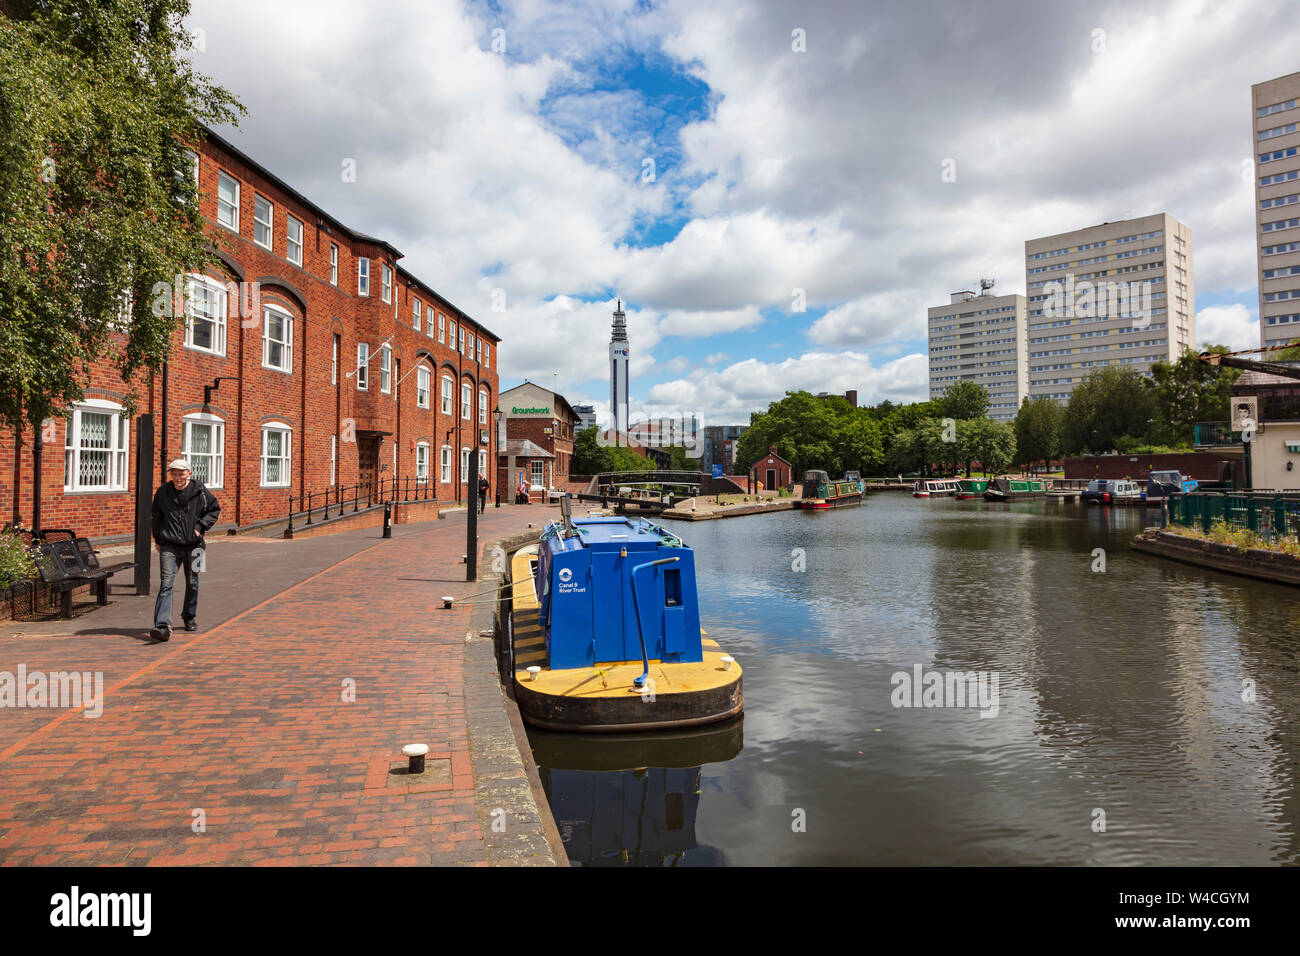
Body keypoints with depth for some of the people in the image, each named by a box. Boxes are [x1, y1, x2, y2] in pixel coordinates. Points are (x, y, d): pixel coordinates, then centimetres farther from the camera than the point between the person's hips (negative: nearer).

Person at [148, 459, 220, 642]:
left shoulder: (199, 491, -2)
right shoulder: (163, 492, 2)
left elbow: (214, 509, 9)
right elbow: (156, 516, 15)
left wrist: (201, 526, -4)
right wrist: (158, 539, 12)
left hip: (193, 545, 1)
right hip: (169, 546, 0)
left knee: (192, 583, 14)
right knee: (166, 584, -12)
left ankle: (190, 617, 35)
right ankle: (163, 626, -18)